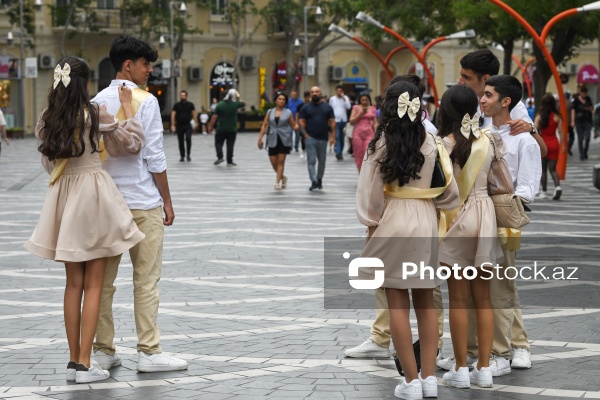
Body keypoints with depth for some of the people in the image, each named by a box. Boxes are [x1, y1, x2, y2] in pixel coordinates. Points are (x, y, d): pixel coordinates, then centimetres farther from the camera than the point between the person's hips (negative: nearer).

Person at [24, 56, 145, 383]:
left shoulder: (47, 119, 3)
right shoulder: (94, 115, -11)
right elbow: (130, 144, -2)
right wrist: (126, 108, 6)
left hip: (62, 196, 5)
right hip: (92, 195, -5)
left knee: (73, 283, 12)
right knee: (93, 284, 1)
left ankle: (74, 360, 13)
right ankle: (84, 363, -1)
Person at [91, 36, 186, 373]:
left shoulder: (97, 102, 6)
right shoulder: (146, 101, -10)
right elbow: (155, 158, -11)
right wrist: (167, 201, -3)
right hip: (142, 202, -5)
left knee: (103, 279, 9)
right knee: (146, 282, 1)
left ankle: (103, 351, 13)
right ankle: (149, 352, 4)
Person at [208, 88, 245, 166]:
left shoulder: (220, 105, -5)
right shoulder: (235, 104, -7)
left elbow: (214, 117, -5)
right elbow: (244, 104, 13)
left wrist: (210, 126, 2)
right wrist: (238, 100, 26)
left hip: (221, 129, 0)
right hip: (232, 129, 0)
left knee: (218, 143, 12)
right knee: (230, 145, 4)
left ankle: (220, 157, -6)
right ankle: (229, 162, 5)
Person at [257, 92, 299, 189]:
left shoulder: (288, 113, 4)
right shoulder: (270, 112, 9)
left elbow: (294, 126, 4)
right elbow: (264, 126, 10)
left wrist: (299, 126, -18)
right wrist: (260, 138, 2)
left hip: (284, 140, -2)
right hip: (273, 140, 2)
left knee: (281, 161, -5)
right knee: (274, 162, 1)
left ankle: (277, 182, 0)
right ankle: (283, 177, 26)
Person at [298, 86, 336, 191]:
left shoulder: (327, 107, 7)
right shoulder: (306, 107, 4)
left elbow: (332, 122, 5)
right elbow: (302, 121, 1)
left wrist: (332, 136, -4)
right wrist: (305, 134, -12)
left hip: (323, 138, 2)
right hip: (310, 138, -2)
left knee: (322, 161, 11)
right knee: (311, 161, -9)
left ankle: (319, 179, 27)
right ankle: (314, 182, -13)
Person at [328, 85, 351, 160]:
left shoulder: (345, 98, 6)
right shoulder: (332, 99, 6)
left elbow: (349, 107, -7)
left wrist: (344, 98, -11)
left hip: (343, 120, 2)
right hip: (335, 120, -2)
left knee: (342, 138, 8)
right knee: (337, 137, -14)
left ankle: (340, 152, 18)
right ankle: (338, 152, -22)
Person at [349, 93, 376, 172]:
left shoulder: (372, 109, 11)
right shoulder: (356, 108, 5)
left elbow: (374, 123, 14)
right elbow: (351, 121, -1)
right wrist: (361, 114, -10)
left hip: (369, 134, 0)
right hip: (358, 134, 0)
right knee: (359, 156, 0)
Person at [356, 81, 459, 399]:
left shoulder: (380, 144, -10)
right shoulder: (430, 143, -4)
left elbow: (371, 192, -8)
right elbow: (449, 191, -3)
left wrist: (371, 224, 6)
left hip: (392, 223, -3)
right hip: (425, 223, 3)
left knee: (397, 305, 2)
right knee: (425, 303, 11)